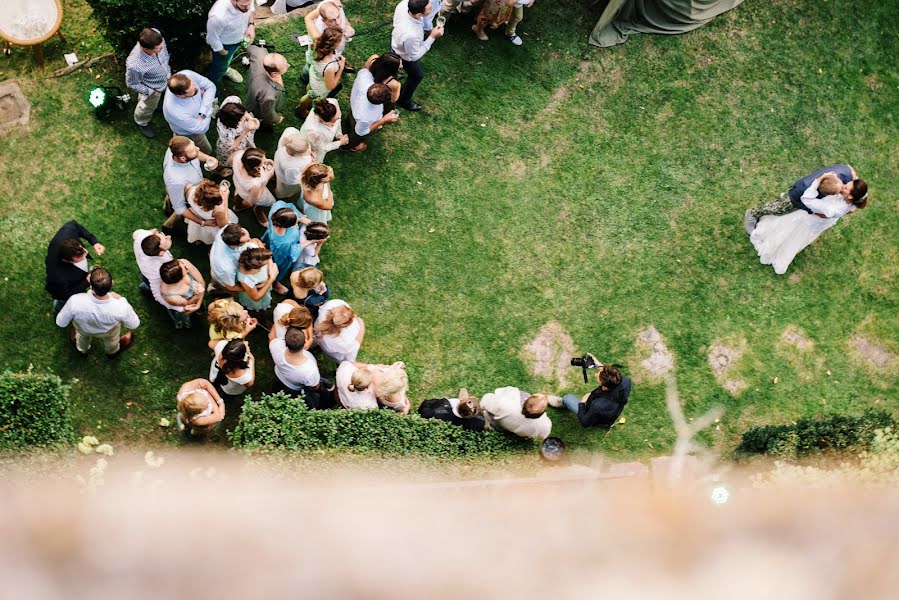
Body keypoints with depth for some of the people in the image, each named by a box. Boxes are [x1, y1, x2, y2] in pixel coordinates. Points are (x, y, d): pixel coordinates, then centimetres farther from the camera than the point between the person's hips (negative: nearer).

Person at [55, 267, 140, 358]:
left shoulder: (75, 302, -42)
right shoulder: (121, 307, -41)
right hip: (108, 333, 0)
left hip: (83, 329, 0)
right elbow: (134, 325, -19)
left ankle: (82, 350, 66)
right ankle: (112, 352, 65)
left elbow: (60, 322, -22)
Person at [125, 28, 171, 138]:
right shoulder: (135, 65, -48)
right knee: (148, 107, 28)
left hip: (165, 79, 5)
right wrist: (150, 92, -16)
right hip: (153, 88, -5)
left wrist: (168, 72, 2)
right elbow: (132, 84, -24)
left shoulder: (156, 35, -36)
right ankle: (141, 123, 60)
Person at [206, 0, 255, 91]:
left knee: (229, 57, 36)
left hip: (239, 38, 5)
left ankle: (226, 68, 68)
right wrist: (223, 52, -13)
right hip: (223, 44, -5)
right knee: (219, 69, 21)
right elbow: (212, 37, -28)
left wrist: (251, 25, -18)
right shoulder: (218, 16, -48)